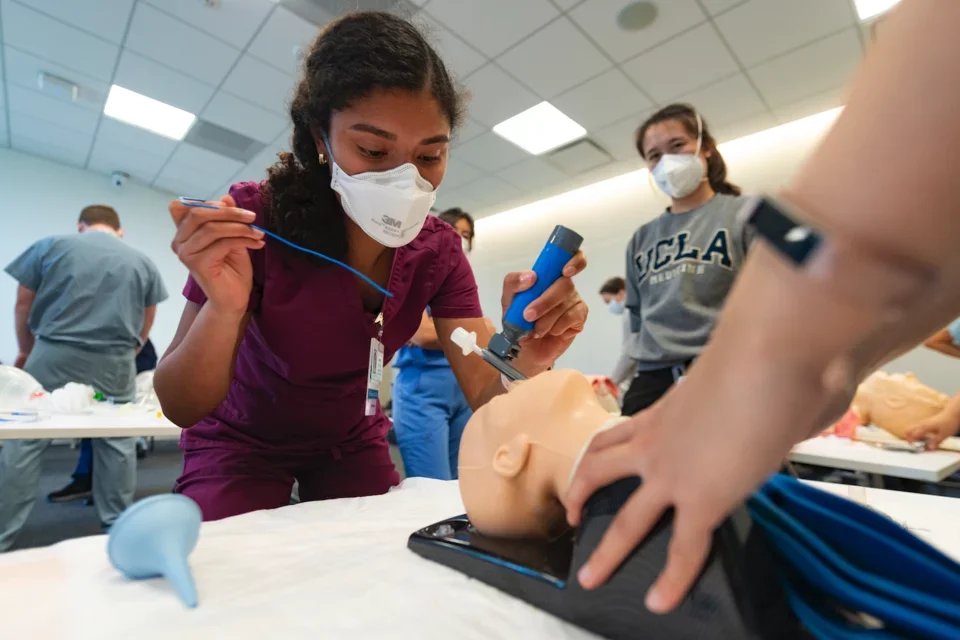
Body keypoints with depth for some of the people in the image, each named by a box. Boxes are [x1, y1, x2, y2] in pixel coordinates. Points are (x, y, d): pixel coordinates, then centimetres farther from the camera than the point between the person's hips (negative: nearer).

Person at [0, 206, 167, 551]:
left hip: (54, 356, -1)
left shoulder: (50, 246, 6)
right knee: (117, 443, 8)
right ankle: (117, 526, 18)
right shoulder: (143, 262, 10)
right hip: (114, 362, 1)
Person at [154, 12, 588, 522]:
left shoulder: (439, 249, -19)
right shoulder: (256, 218, -28)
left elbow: (485, 399, -22)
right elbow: (181, 409, -23)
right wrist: (224, 309, -42)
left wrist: (526, 363, -44)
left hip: (351, 441, 3)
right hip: (242, 440, -2)